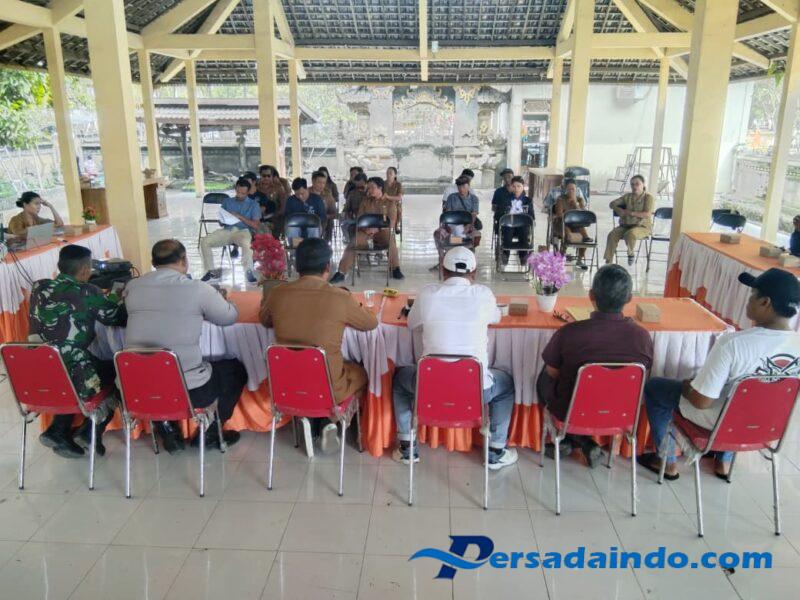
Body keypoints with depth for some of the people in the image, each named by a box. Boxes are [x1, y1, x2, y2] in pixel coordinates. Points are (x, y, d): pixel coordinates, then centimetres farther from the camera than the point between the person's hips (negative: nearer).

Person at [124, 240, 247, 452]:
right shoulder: (198, 289, -10)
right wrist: (221, 298, 27)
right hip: (190, 391, -4)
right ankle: (209, 433, 23)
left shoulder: (132, 287, 2)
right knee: (236, 368, 22)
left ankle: (166, 428, 27)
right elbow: (230, 317, 5)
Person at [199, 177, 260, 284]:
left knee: (246, 243, -41)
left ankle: (248, 272, -28)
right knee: (204, 241, -20)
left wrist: (240, 217, -8)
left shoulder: (253, 205, 12)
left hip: (243, 231, -4)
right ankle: (211, 272, -12)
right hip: (227, 230, 4)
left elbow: (256, 226, 2)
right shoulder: (227, 201, 22)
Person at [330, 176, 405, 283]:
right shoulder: (366, 201, 14)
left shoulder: (389, 202, 4)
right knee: (352, 244, -25)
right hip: (366, 231, 3)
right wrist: (366, 228, -13)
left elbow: (392, 222, -6)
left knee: (390, 240, -37)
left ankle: (395, 269, -22)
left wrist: (377, 229, -21)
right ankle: (341, 272, -23)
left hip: (383, 230, -3)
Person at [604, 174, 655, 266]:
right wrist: (618, 209, -7)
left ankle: (631, 253, -6)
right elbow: (612, 204, 15)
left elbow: (647, 214, -14)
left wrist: (630, 213, -18)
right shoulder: (627, 196, 14)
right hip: (625, 225, 4)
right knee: (612, 234, -25)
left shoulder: (648, 197, -1)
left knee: (630, 234, -38)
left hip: (642, 226, -4)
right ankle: (608, 261, -25)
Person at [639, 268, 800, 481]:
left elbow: (701, 400, -27)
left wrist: (686, 384, -5)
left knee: (653, 387, 14)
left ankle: (667, 462, 23)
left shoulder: (733, 343, -34)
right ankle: (724, 461, 38)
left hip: (719, 421, -5)